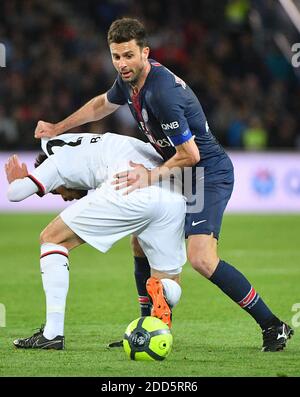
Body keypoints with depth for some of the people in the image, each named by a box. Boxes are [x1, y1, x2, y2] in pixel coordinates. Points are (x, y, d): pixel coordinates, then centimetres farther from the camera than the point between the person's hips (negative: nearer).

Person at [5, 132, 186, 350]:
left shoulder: (60, 159, 23)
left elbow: (15, 193, 14)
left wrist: (15, 179, 35)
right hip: (175, 195, 6)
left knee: (52, 239, 13)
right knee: (170, 282, 22)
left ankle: (53, 333, 4)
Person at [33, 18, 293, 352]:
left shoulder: (161, 92, -28)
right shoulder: (130, 80, 2)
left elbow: (190, 154, -24)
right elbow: (102, 105, 26)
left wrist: (152, 176, -15)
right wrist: (57, 129, 30)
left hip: (208, 172, -10)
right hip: (180, 173, 10)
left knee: (201, 259, -22)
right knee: (141, 243, 12)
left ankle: (272, 325, -14)